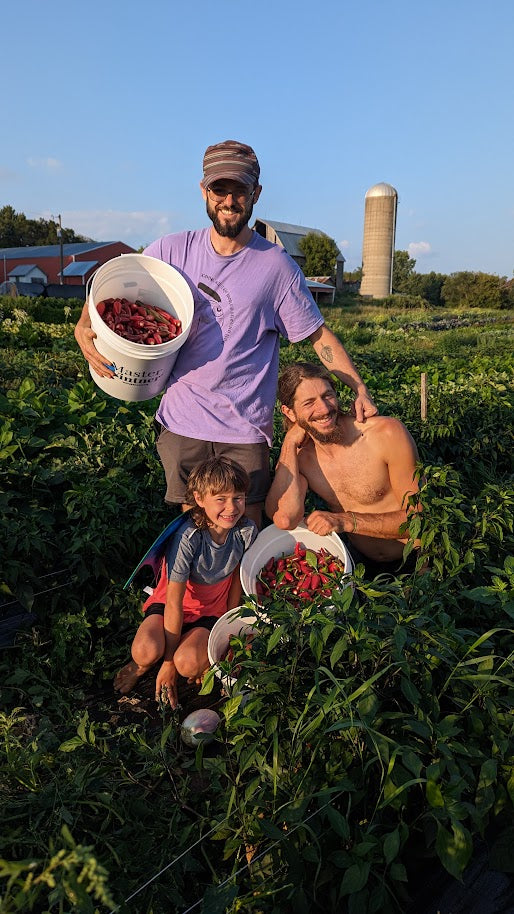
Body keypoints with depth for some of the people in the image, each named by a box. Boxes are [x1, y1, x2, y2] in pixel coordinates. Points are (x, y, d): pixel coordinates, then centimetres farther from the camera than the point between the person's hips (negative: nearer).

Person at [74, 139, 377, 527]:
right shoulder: (171, 250, 2)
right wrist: (84, 327, -10)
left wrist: (360, 389, -5)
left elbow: (318, 334, 2)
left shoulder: (277, 265, -2)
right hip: (181, 420, 2)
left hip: (246, 427, -1)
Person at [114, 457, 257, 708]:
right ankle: (144, 664, 7)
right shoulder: (187, 537, -29)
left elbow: (238, 577, 0)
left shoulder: (247, 531, -18)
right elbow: (174, 602, -23)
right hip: (171, 604, -1)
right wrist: (168, 662, -17)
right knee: (146, 652, -30)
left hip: (211, 612, 2)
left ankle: (206, 655, 9)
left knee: (188, 664, -27)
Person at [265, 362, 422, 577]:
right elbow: (285, 520, -26)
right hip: (360, 562, 4)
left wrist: (345, 521, -28)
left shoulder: (388, 433, -17)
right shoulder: (297, 458, -6)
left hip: (414, 560, -3)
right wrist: (289, 442, -18)